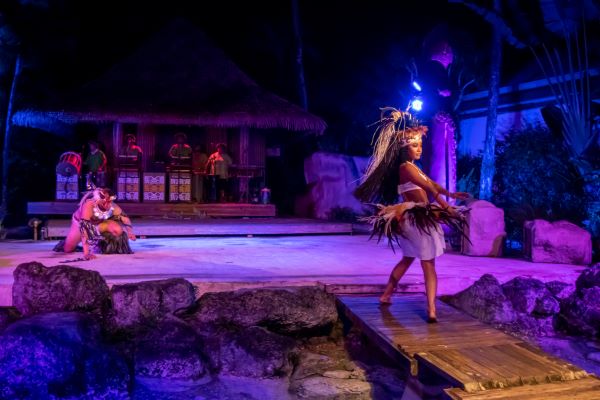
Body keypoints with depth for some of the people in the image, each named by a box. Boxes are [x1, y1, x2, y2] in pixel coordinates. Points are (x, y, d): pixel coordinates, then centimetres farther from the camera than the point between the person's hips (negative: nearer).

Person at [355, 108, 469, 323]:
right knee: (428, 264, -7)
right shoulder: (406, 167, -17)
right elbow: (430, 189, -20)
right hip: (417, 219, -10)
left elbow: (432, 183, 19)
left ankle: (386, 295, 30)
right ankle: (431, 310, -8)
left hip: (414, 218, 10)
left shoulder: (412, 166, 13)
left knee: (407, 259, 22)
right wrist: (448, 208, -19)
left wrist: (451, 194, 13)